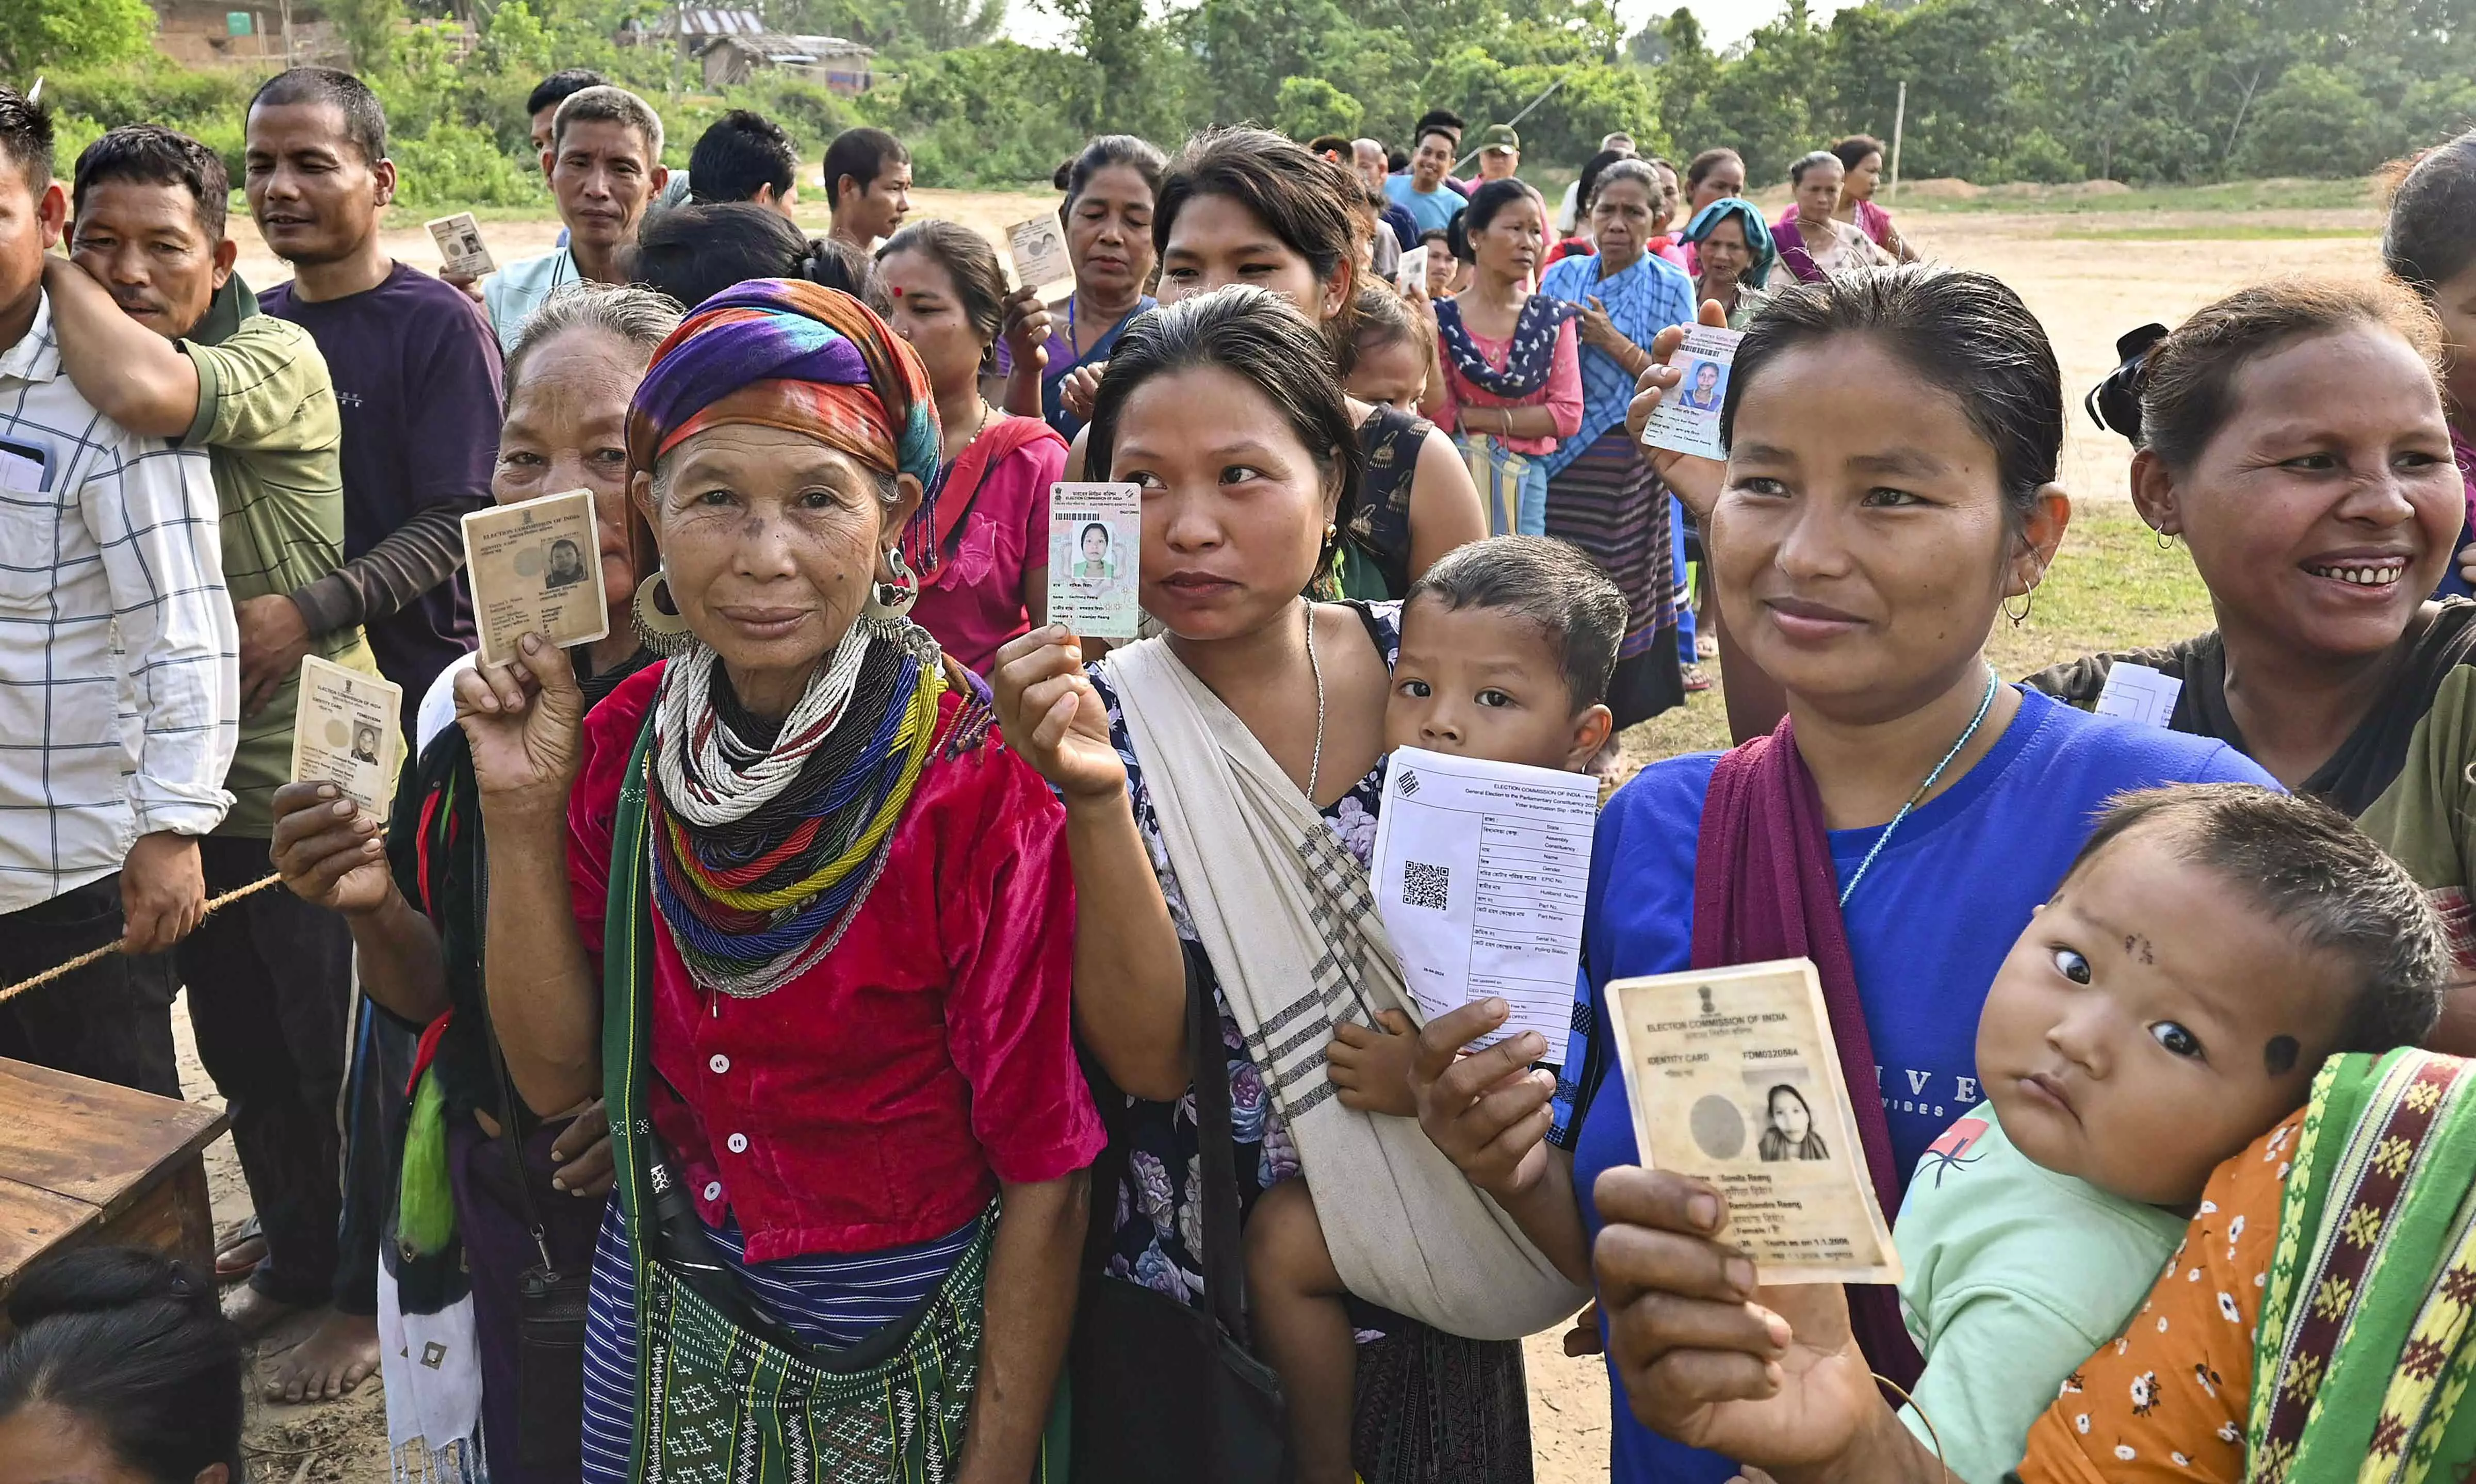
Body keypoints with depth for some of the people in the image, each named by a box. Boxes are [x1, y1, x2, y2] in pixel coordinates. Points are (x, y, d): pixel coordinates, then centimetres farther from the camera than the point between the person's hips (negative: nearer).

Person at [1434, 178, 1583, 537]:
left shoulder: (1554, 317, 5)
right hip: (1457, 476, -2)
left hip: (1527, 480, 2)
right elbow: (1439, 416, -5)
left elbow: (1568, 414, -5)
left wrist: (1473, 417, -8)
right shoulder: (1442, 319, -2)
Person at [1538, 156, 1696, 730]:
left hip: (1631, 461, -3)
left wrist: (1614, 343, -14)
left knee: (1624, 583, 0)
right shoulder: (1561, 276, 9)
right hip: (1560, 457, 3)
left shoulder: (1671, 285, 0)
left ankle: (1620, 704, 13)